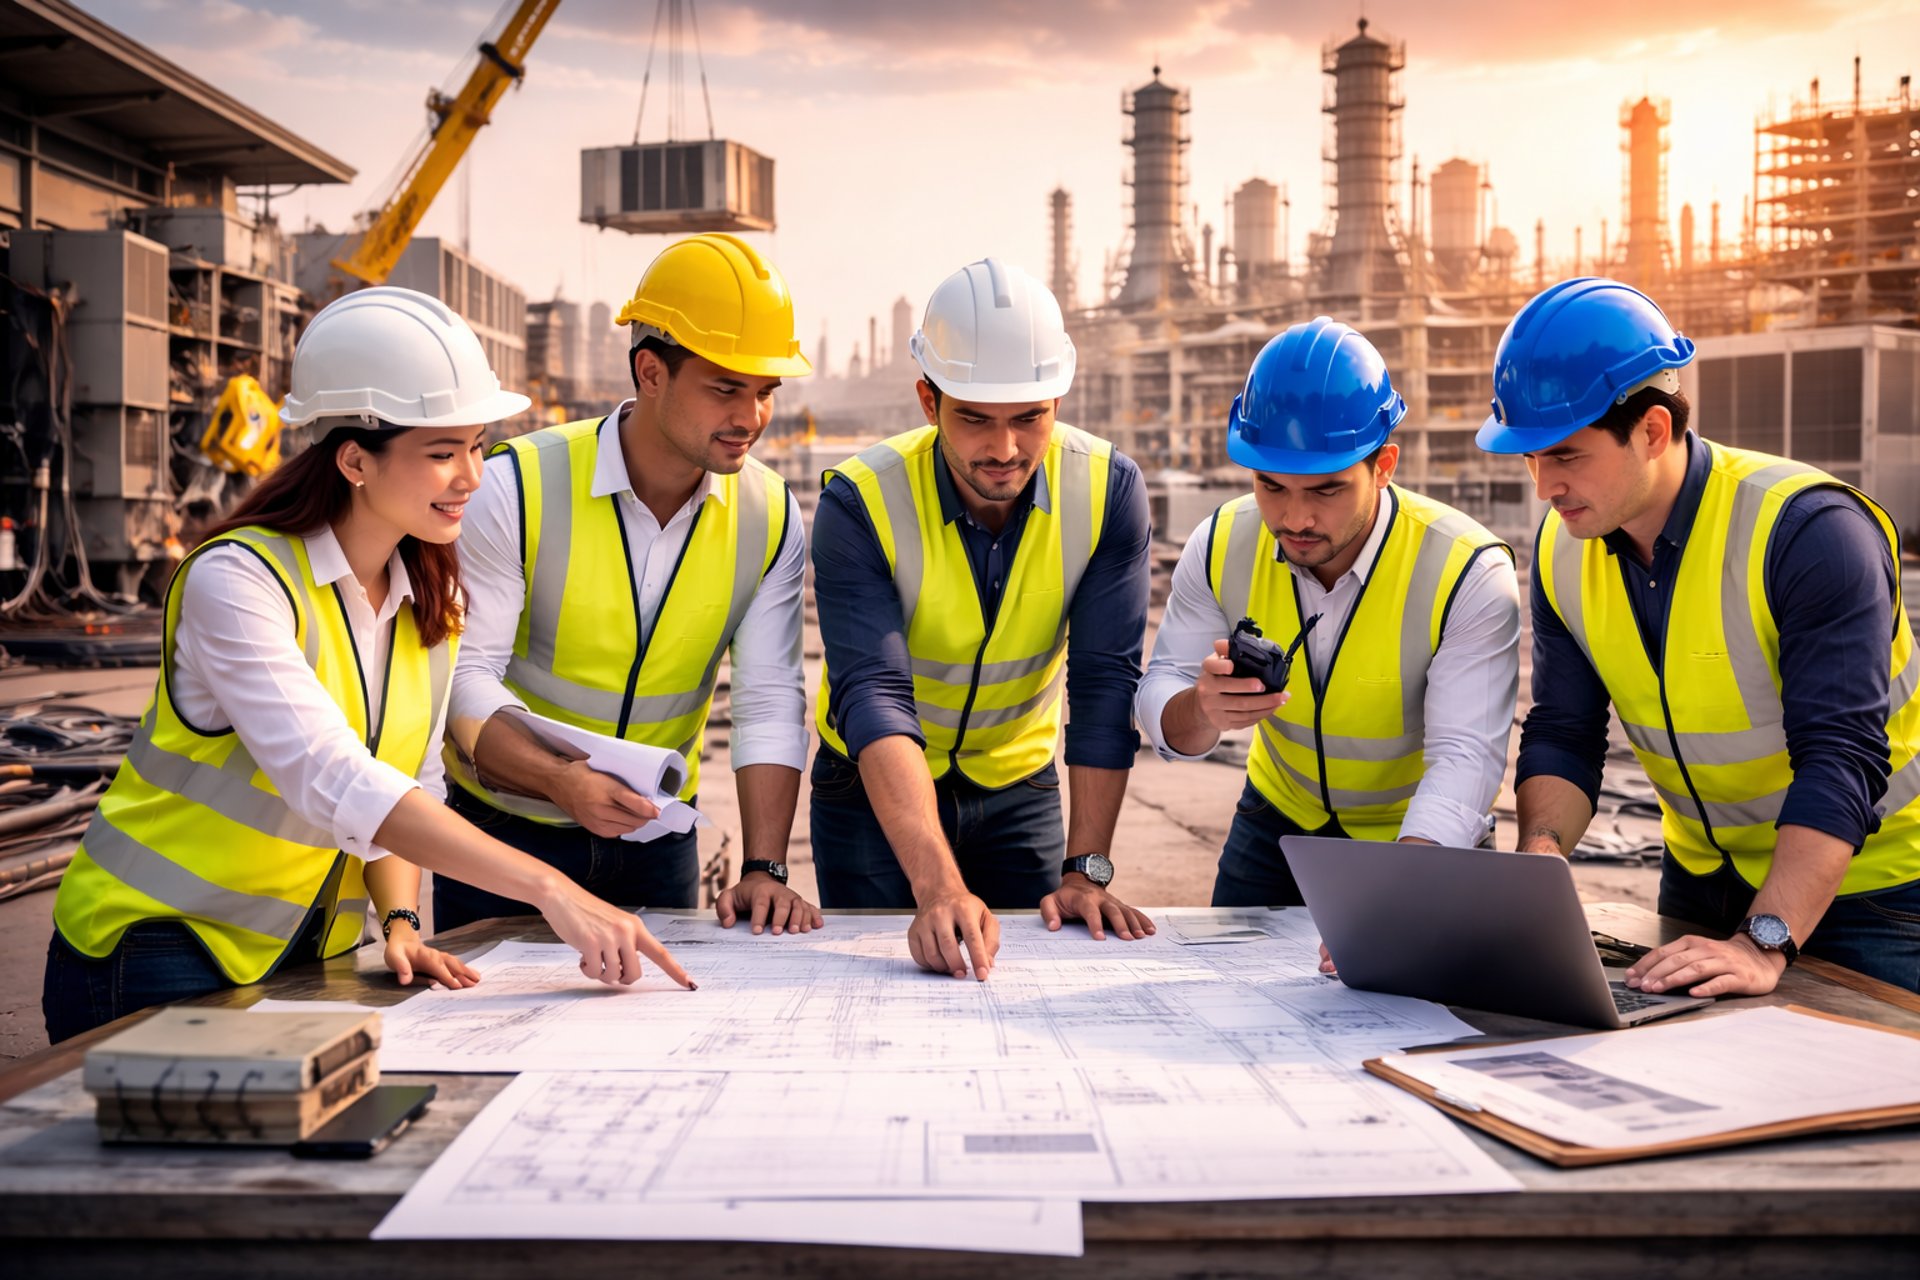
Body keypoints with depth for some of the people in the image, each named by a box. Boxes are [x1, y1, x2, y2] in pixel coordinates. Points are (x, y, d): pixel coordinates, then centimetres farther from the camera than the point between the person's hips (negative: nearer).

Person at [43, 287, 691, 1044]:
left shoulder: (431, 598, 2)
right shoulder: (237, 579, -21)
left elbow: (409, 786, 5)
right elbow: (333, 783, -33)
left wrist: (401, 922, -15)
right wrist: (547, 890, -40)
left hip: (309, 961, 6)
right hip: (157, 950, -5)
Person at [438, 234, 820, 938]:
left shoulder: (770, 517, -7)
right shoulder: (516, 488, -17)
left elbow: (770, 701, -9)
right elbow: (465, 672, -16)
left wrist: (764, 868, -19)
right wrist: (558, 779, -34)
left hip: (658, 842, 3)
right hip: (505, 831, -2)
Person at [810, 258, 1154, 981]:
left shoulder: (1108, 489, -19)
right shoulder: (861, 503, -27)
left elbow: (1106, 684, -19)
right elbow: (872, 697, -36)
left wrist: (1087, 869, -25)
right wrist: (938, 889, -48)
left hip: (1020, 785, 2)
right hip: (875, 787, -1)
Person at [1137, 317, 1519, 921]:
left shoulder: (1468, 572, -27)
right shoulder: (1221, 547, -16)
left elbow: (1464, 757, -33)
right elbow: (1160, 701, -14)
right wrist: (1202, 711, -40)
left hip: (1422, 842, -2)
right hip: (1280, 819, 3)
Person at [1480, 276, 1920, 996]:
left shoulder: (1809, 531, -27)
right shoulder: (1564, 546, -8)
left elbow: (1841, 756, -33)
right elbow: (1562, 735, -6)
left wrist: (1764, 943, -42)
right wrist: (1539, 850, -26)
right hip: (1703, 880, 6)